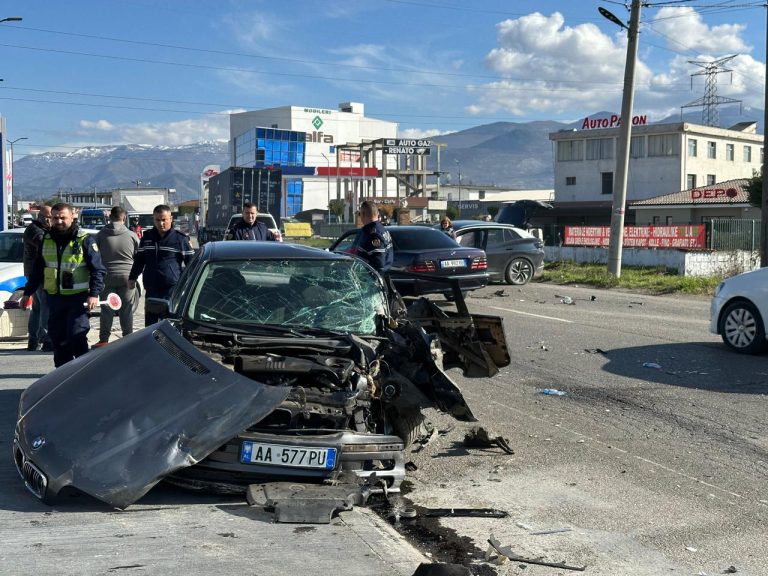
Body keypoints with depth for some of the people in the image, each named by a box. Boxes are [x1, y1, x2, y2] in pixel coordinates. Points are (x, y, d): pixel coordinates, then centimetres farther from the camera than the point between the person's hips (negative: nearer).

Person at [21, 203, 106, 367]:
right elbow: (37, 270, 21)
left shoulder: (85, 240, -4)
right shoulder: (46, 241, 11)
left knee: (77, 336, -10)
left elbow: (98, 270, -6)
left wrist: (94, 294, -17)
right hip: (54, 298, 5)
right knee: (57, 336, 8)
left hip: (78, 298, -5)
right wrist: (27, 293, 19)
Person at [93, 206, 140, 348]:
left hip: (107, 278, 0)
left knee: (106, 310, 6)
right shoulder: (132, 236, -3)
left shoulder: (100, 235, -2)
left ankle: (103, 340, 8)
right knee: (126, 311, 6)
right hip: (127, 277, 0)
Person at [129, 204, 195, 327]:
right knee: (150, 323, 9)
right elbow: (139, 259, 21)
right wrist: (132, 278, 18)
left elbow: (191, 262, 1)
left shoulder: (180, 238, -2)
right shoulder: (147, 236, 12)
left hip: (172, 289, -4)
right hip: (151, 289, 5)